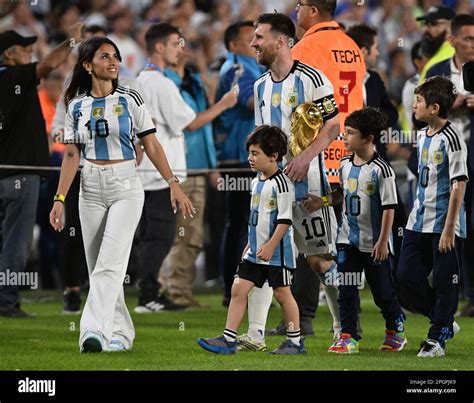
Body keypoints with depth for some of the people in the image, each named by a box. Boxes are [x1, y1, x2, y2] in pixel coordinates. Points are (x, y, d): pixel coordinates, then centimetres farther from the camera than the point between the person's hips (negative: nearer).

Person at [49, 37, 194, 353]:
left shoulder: (130, 100, -1)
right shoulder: (76, 106, 5)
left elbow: (152, 145, 0)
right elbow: (71, 156, 5)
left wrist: (174, 185, -6)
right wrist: (60, 199, -2)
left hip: (126, 188, -3)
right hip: (91, 189, 3)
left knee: (111, 263, -16)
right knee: (98, 267, 5)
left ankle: (94, 331, -26)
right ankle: (120, 333, 16)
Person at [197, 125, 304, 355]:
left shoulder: (280, 183, -15)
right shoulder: (257, 181, 12)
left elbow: (285, 219, -18)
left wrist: (270, 245, -21)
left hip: (277, 250, -8)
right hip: (256, 250, 8)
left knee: (282, 293, 0)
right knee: (239, 288, 2)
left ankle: (295, 341, 13)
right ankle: (228, 340, 2)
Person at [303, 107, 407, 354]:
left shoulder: (381, 170, -16)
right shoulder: (345, 165, 4)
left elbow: (389, 208, -15)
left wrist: (383, 241, -17)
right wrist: (322, 202, 6)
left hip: (375, 243, -5)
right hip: (348, 240, 5)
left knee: (382, 292, 7)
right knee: (346, 290, 0)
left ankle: (395, 331, 27)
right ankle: (348, 338, 3)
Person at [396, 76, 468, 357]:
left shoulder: (451, 139, -15)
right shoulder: (423, 136, 11)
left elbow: (459, 185, -18)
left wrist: (448, 229, -19)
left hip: (444, 225, -8)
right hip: (419, 223, 8)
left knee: (444, 282, 1)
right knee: (407, 278, 6)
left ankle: (438, 338, 12)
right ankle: (445, 322, 23)